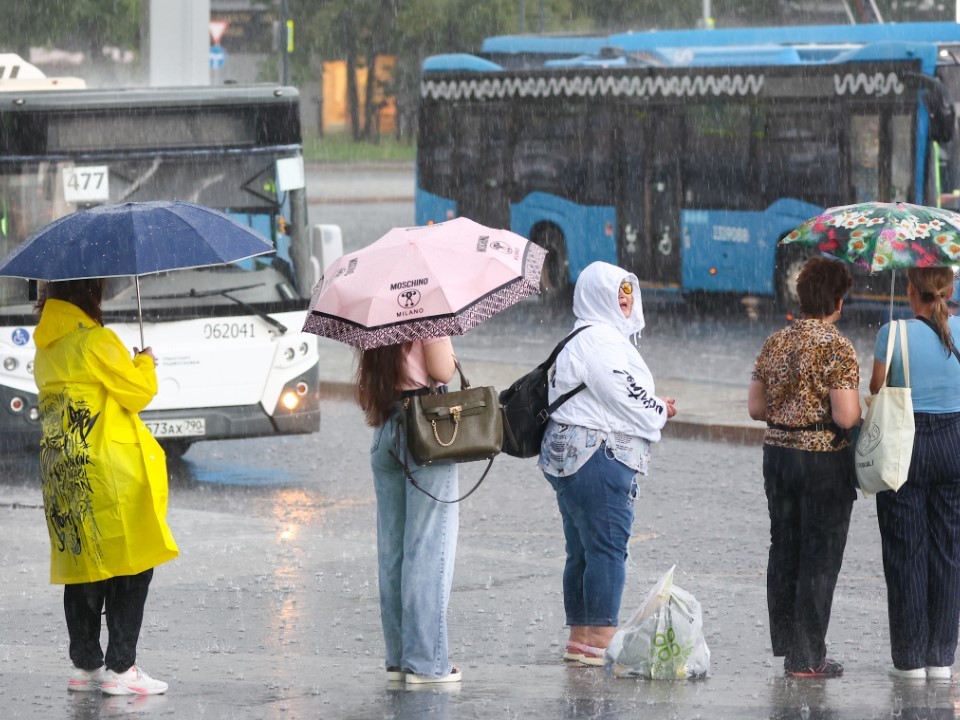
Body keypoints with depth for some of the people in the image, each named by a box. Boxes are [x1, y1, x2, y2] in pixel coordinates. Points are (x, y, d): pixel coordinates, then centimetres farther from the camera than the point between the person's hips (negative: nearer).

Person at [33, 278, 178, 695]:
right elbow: (139, 392, -9)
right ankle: (120, 668, -4)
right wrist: (145, 363, 10)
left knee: (82, 568, 13)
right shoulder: (95, 341, -13)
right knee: (131, 567, -2)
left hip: (65, 477, 8)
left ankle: (85, 665, 15)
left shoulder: (46, 348, 11)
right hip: (112, 475, -8)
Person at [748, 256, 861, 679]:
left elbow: (755, 407, 7)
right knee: (821, 557, 1)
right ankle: (807, 659, 3)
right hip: (825, 460, -6)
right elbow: (846, 416, -21)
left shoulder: (775, 344, 4)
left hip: (778, 454, 6)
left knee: (784, 550, 16)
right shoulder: (838, 349, -16)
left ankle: (786, 644, 24)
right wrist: (864, 413, 0)